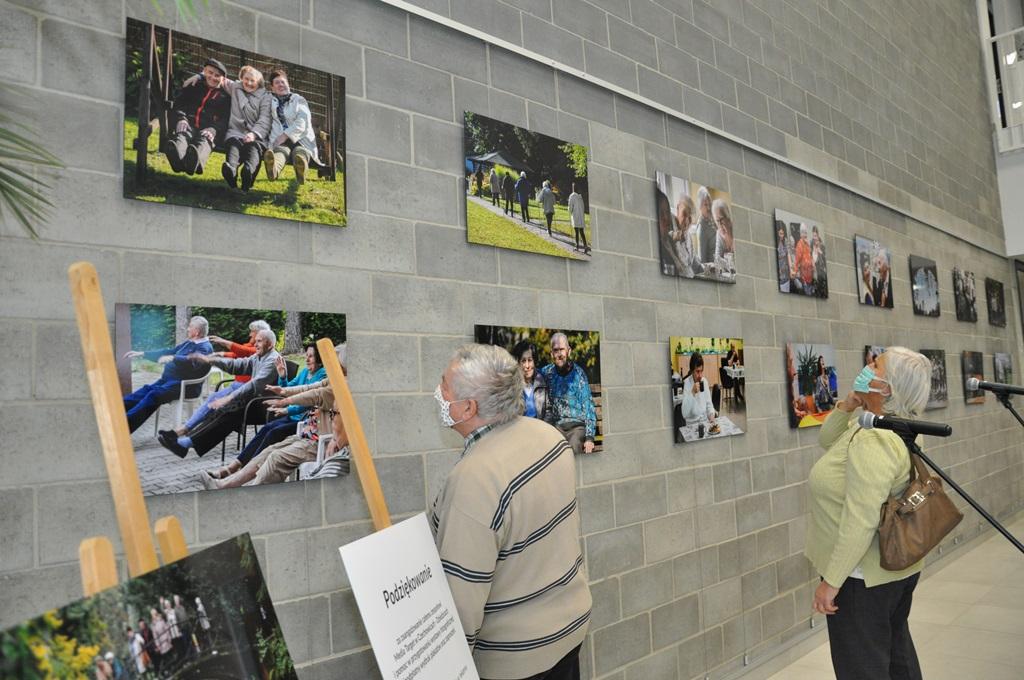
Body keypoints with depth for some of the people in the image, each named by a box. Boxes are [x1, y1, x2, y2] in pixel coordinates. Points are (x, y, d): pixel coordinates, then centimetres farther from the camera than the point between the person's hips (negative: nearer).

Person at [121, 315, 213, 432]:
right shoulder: (189, 343, 20)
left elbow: (194, 361, -29)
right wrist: (142, 354, 23)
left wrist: (173, 358, -40)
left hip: (185, 385, -9)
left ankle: (126, 425, -34)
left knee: (154, 395, -26)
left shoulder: (205, 348, -10)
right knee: (146, 389, -10)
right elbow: (168, 352, 27)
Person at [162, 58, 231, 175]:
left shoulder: (225, 95, 20)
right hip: (188, 123, 2)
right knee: (182, 134, -35)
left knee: (204, 139, -38)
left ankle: (195, 160, -73)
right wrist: (181, 119, -7)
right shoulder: (192, 86, 27)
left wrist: (213, 129, -16)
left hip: (208, 128, -2)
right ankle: (177, 157, -70)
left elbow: (225, 119, 6)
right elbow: (178, 105, 17)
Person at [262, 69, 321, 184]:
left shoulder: (299, 99, 20)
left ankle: (301, 170, -72)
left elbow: (302, 122, 3)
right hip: (281, 142, 0)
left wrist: (284, 136, -9)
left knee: (300, 153, -35)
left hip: (301, 140, 0)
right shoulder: (270, 102, 26)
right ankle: (273, 169, -71)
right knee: (280, 151, -35)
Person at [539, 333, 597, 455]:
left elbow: (589, 407, -4)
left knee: (574, 452, -27)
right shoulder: (546, 372, 5)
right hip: (556, 425, 3)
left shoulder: (578, 373, -4)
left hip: (577, 426, -3)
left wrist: (590, 437, -13)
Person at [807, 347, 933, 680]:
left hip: (863, 576, -10)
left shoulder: (873, 440, -26)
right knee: (897, 653, 24)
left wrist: (831, 581, -24)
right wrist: (845, 407, -2)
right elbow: (827, 441, 17)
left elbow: (860, 521, -29)